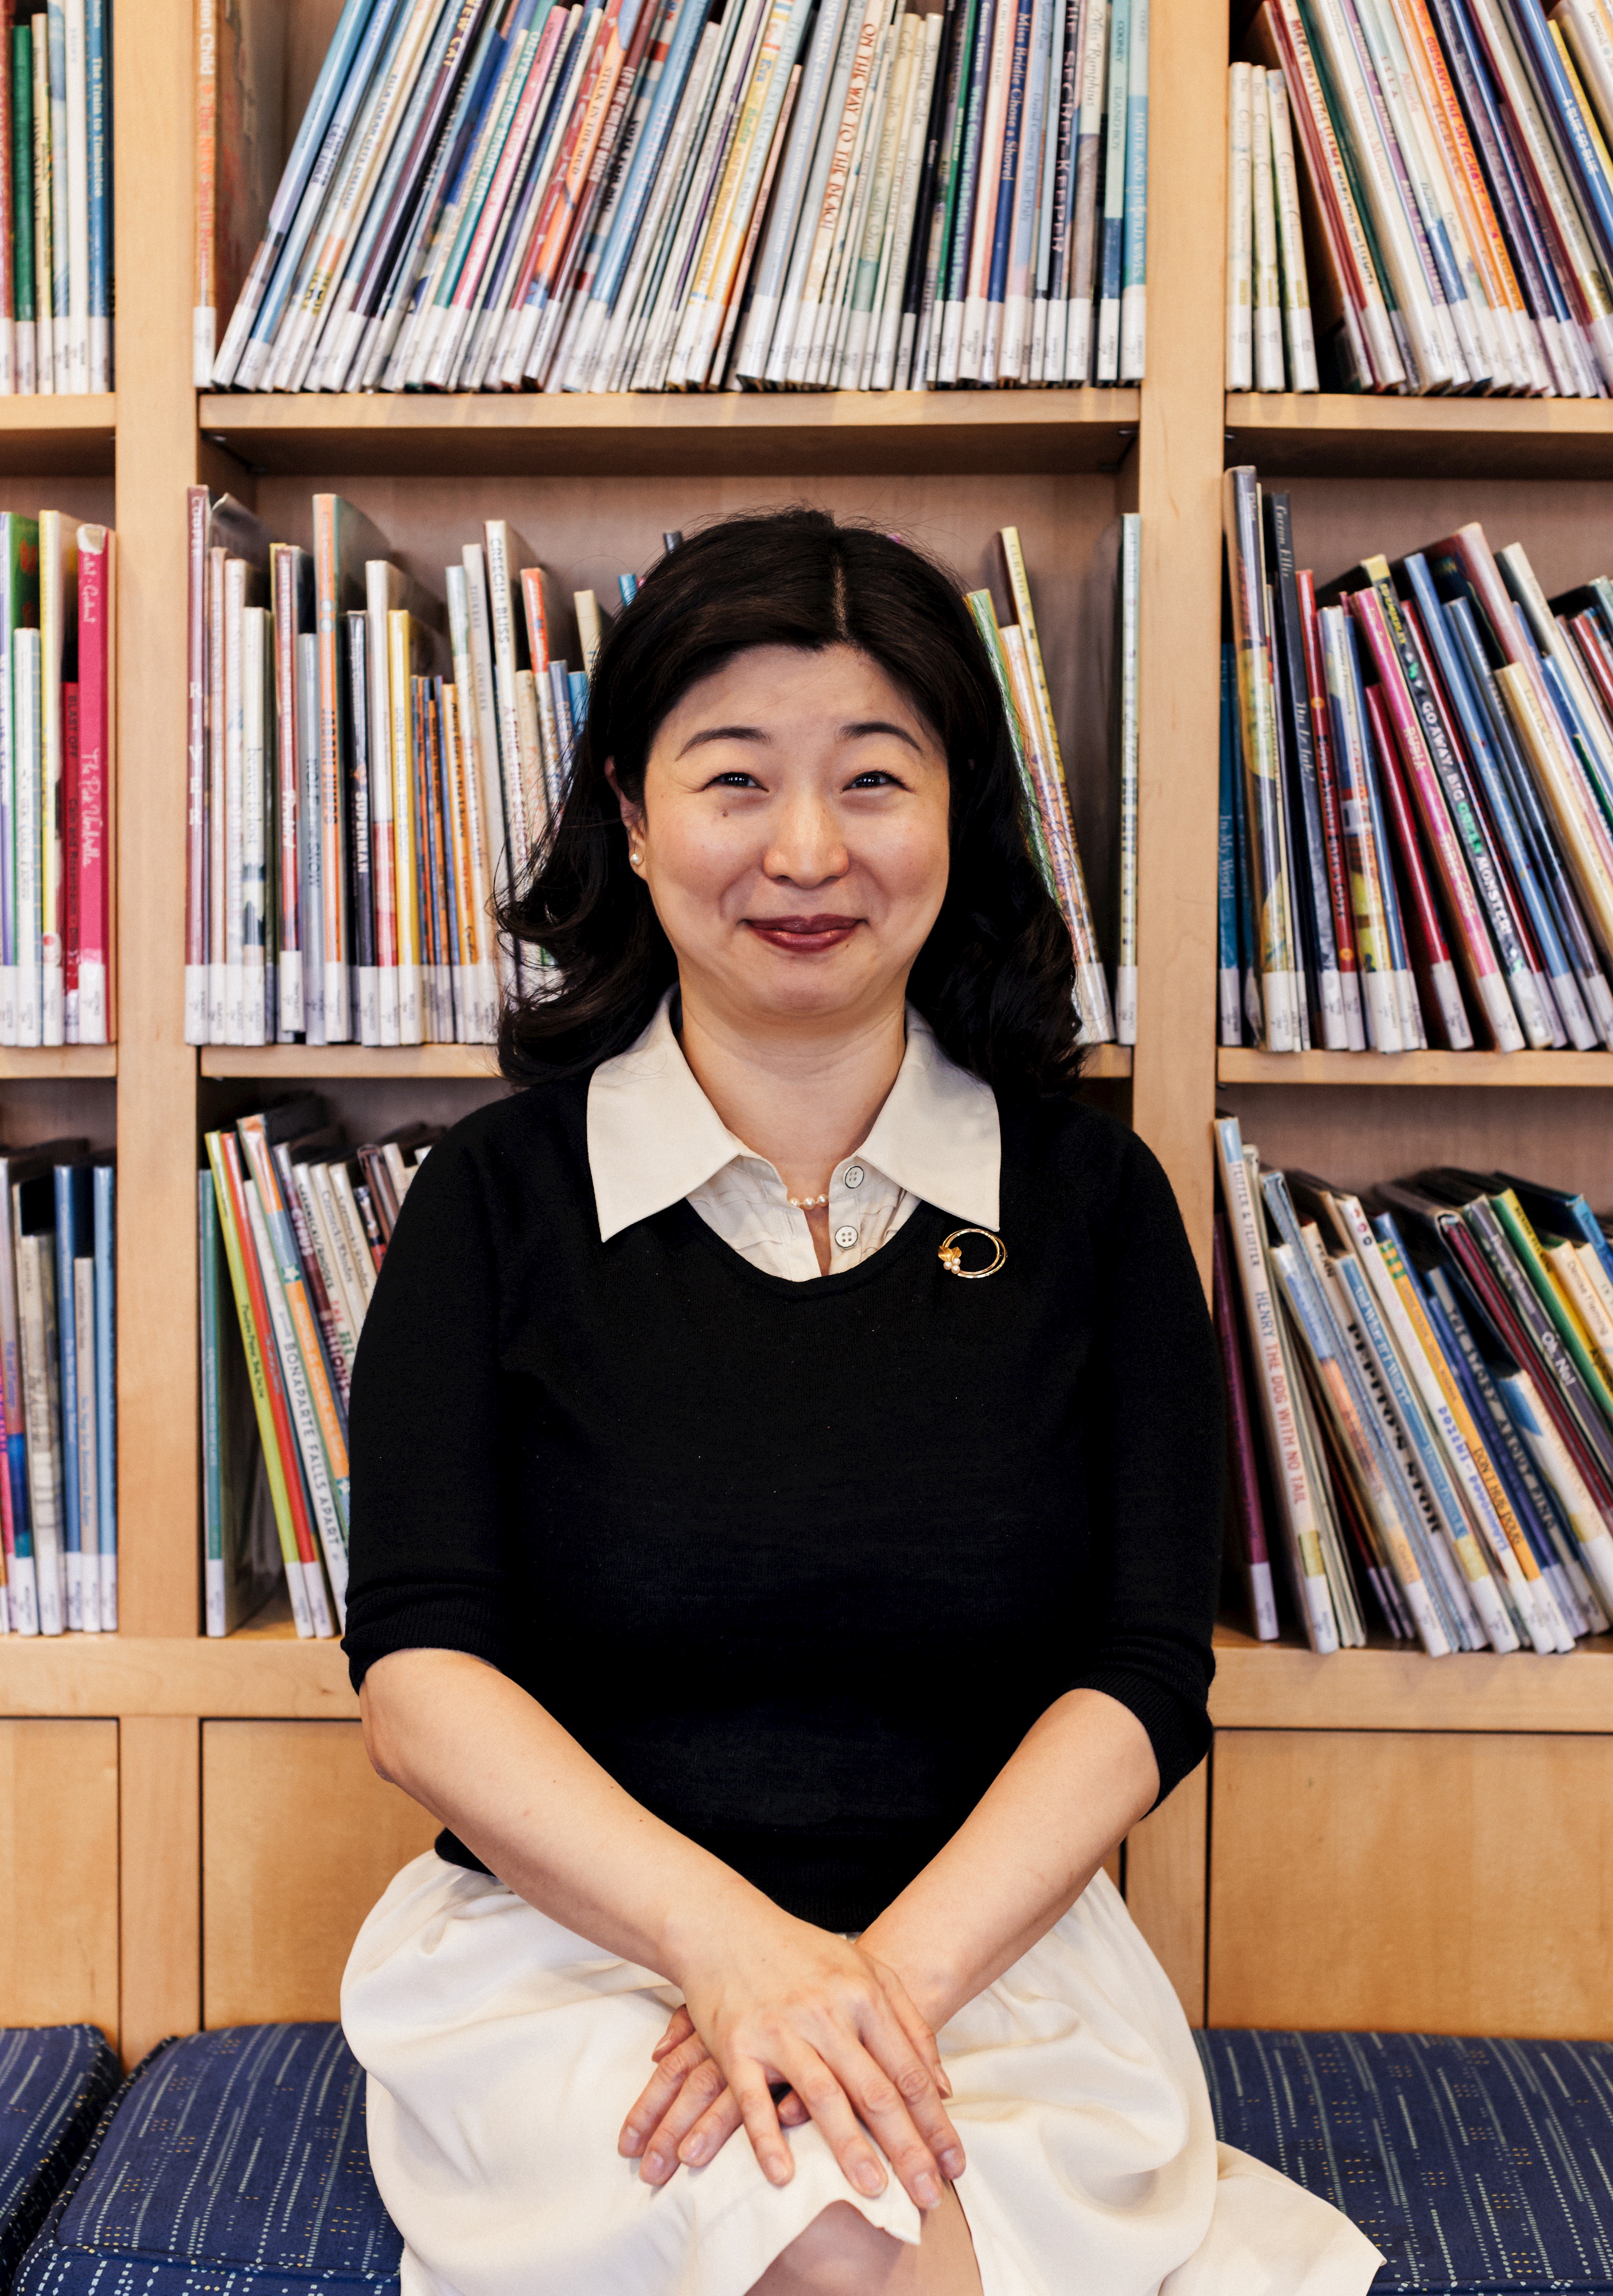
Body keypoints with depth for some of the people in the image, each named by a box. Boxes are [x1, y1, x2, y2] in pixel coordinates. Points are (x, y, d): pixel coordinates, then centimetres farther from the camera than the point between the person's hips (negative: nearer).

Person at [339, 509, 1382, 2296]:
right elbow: (418, 1674, -7)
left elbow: (1144, 1679, -3)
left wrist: (891, 1972, -19)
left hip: (991, 1947, 2)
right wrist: (729, 1938, -23)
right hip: (566, 1935, -1)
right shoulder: (499, 1195, 1)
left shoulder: (1089, 1198, 3)